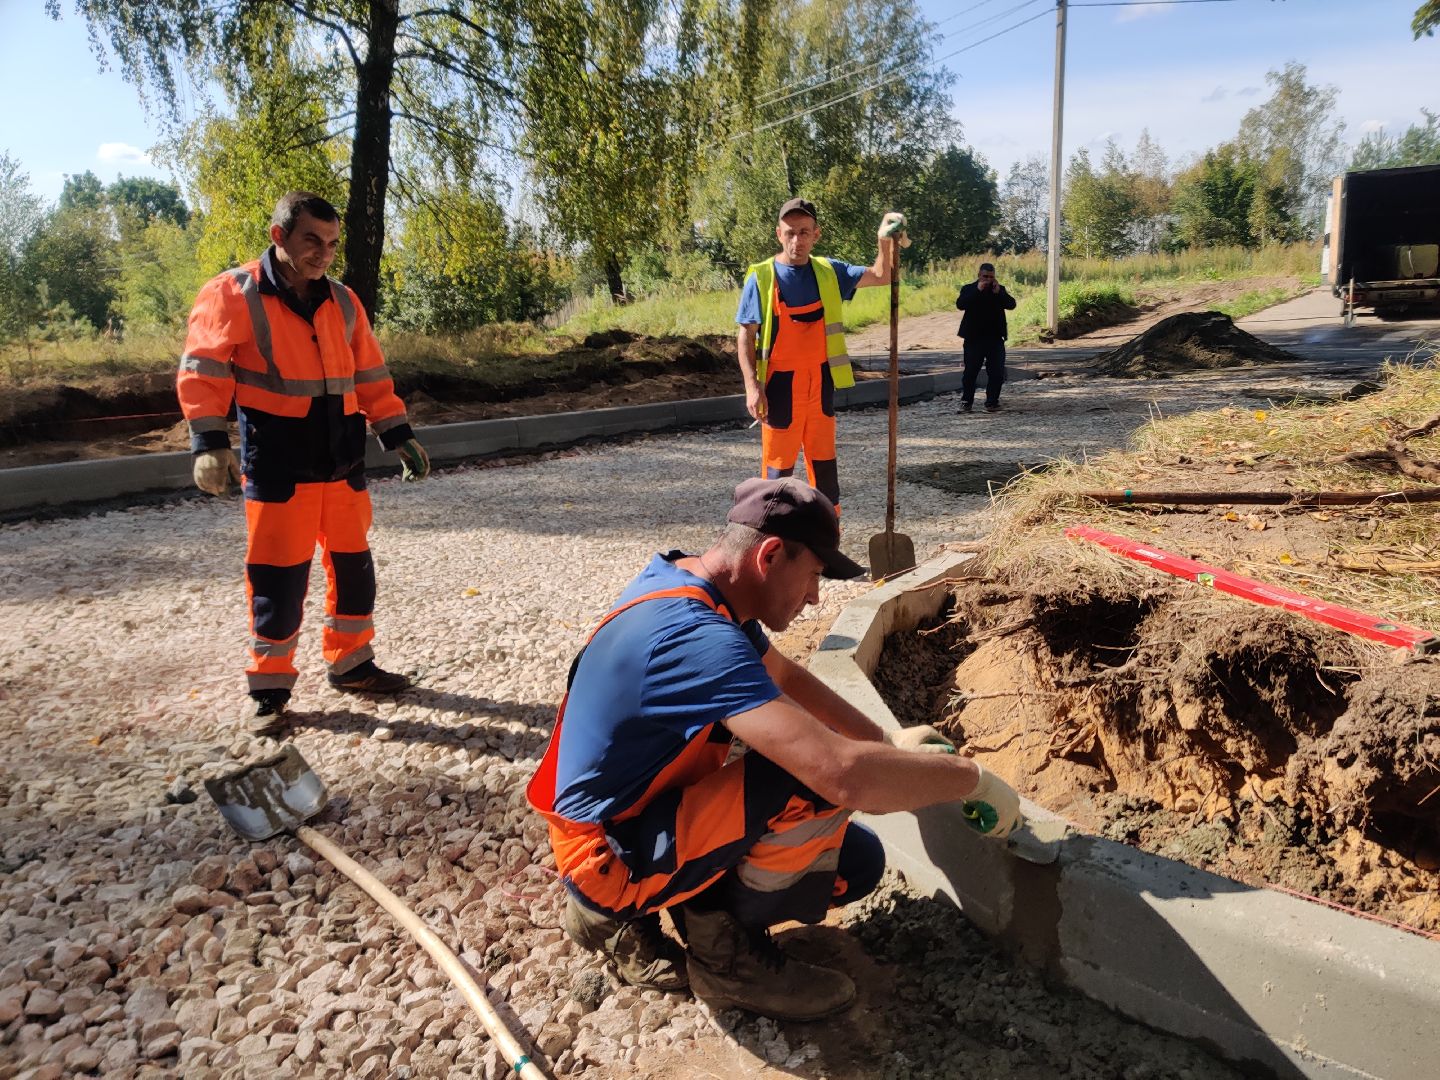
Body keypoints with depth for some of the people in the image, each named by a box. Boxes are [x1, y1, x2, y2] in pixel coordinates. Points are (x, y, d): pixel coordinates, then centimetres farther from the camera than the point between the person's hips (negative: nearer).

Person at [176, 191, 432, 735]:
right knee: (279, 578, -1)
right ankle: (268, 688, 13)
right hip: (277, 464, -5)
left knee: (353, 565, 12)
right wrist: (210, 442, -21)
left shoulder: (342, 302, 11)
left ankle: (351, 664, 28)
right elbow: (203, 374, -10)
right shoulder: (234, 295, -6)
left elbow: (371, 377, 15)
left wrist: (399, 436, 12)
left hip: (343, 460, 6)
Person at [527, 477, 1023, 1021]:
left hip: (642, 811, 10)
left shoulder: (688, 583, -1)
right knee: (821, 782, -27)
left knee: (856, 863, 7)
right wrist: (971, 778, -22)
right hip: (612, 860, -10)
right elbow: (845, 774, -38)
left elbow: (787, 677, 16)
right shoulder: (695, 635, -31)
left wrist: (890, 742, 12)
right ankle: (724, 951, -2)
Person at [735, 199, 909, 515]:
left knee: (824, 462, 13)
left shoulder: (828, 271, 5)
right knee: (779, 467, 2)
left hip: (821, 383, 5)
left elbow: (881, 276, 9)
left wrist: (885, 241, -8)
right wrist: (752, 385, -16)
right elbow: (745, 337, -7)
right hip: (781, 386, -4)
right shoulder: (761, 277, -7)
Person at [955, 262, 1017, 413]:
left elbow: (1011, 304, -5)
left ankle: (992, 402, 9)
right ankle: (966, 402, 12)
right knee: (970, 371, 1)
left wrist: (998, 292, -17)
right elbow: (960, 304, -17)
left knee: (997, 373, 0)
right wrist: (977, 291, -22)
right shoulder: (968, 289, 1)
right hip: (974, 338, -2)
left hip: (995, 338, 2)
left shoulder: (1000, 289, 8)